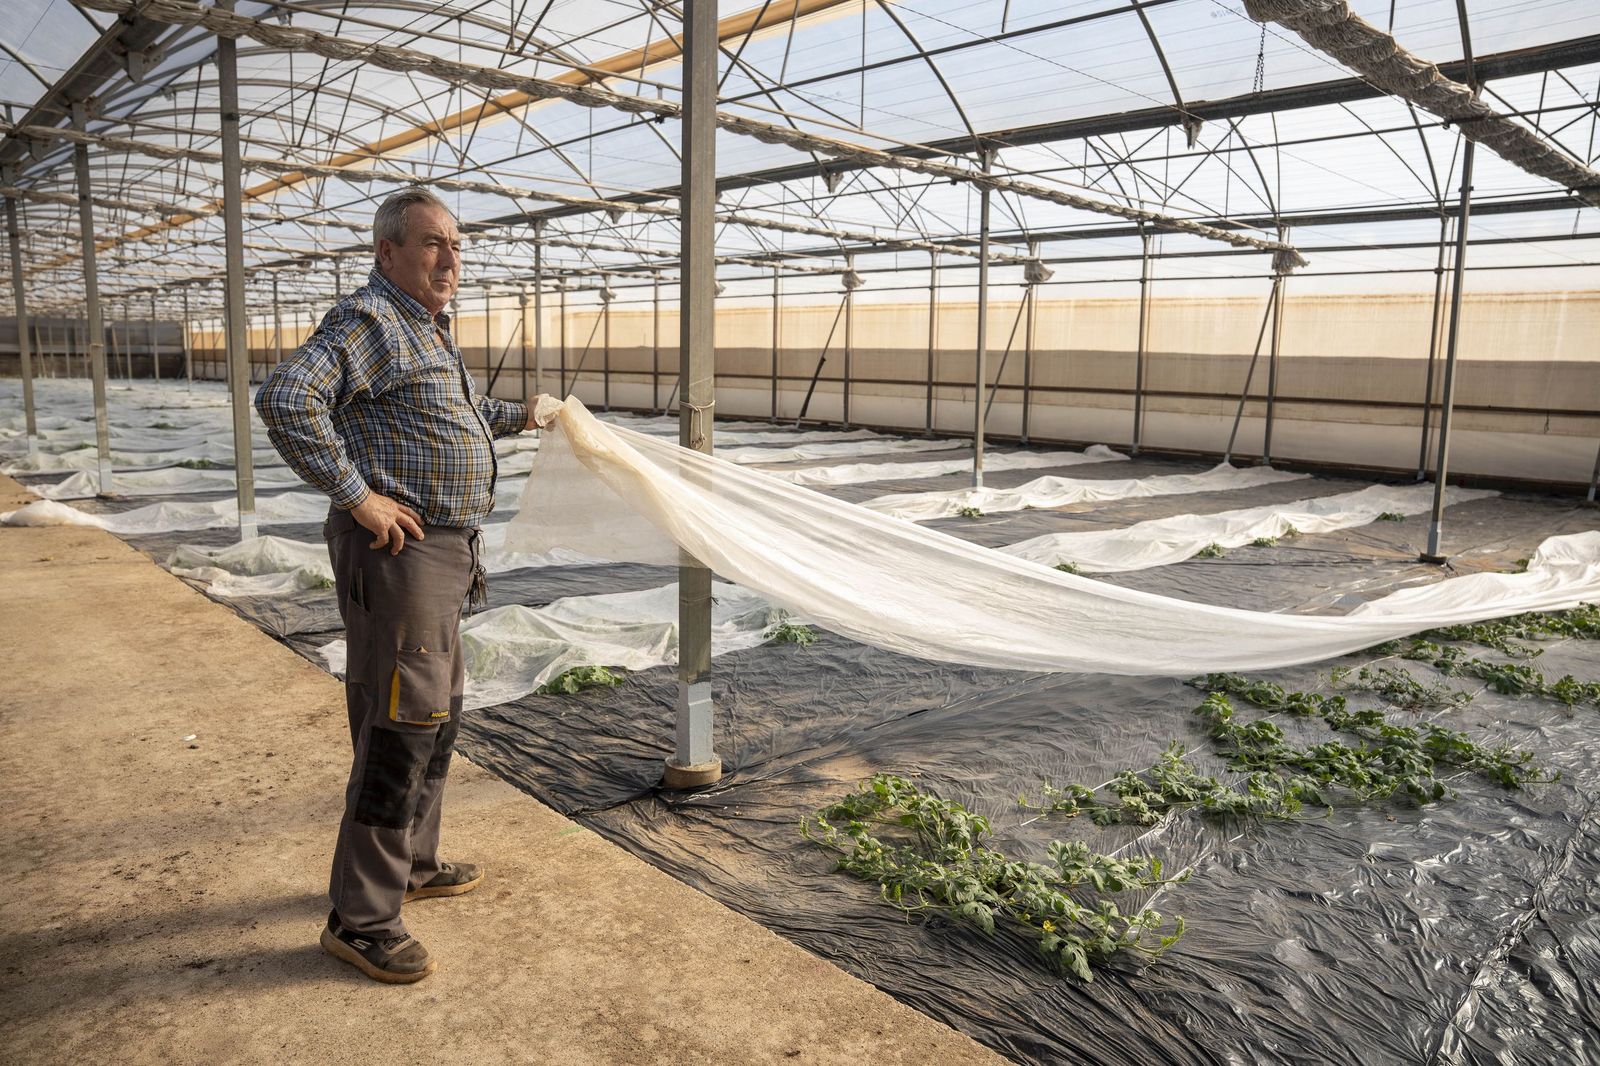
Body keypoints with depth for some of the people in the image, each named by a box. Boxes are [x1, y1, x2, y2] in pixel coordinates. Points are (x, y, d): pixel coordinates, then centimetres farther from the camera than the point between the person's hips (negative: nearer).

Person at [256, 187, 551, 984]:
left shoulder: (426, 331, 20)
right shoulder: (369, 320, -13)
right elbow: (285, 399, -29)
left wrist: (522, 416, 47)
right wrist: (357, 495, -25)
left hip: (443, 556, 11)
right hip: (396, 552, -11)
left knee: (438, 716, 20)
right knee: (399, 733, -6)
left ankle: (413, 865, 36)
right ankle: (361, 919, 7)